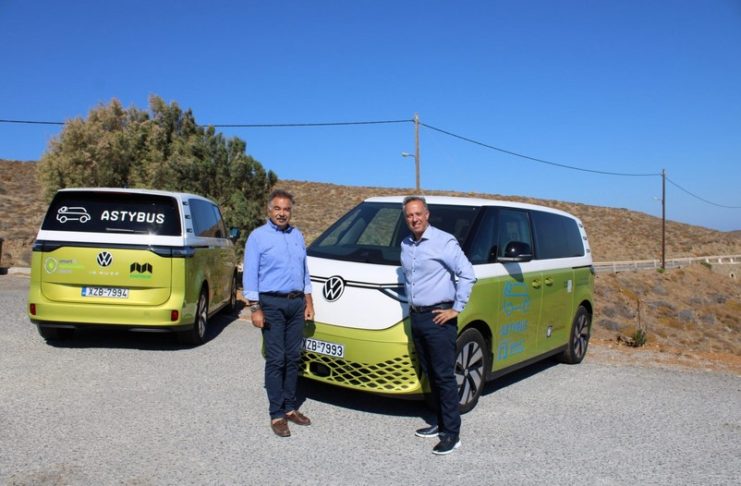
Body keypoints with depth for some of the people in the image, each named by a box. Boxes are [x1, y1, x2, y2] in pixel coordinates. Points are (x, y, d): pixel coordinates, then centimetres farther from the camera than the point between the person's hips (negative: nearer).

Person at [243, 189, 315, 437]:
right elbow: (250, 275, -6)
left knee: (293, 358, 9)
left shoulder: (297, 236, 14)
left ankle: (290, 408, 19)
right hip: (272, 304, -5)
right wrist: (255, 309, -12)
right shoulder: (258, 236, -2)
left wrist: (308, 302, 13)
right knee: (276, 360, -3)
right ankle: (277, 415, 4)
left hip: (296, 303, 5)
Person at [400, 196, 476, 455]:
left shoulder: (444, 241, -11)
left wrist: (457, 309, -14)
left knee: (444, 376, -4)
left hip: (438, 318, -7)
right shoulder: (406, 245, 11)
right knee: (430, 374, 14)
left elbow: (468, 275, -14)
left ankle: (452, 433, 3)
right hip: (417, 317, 7)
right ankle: (441, 423, 25)